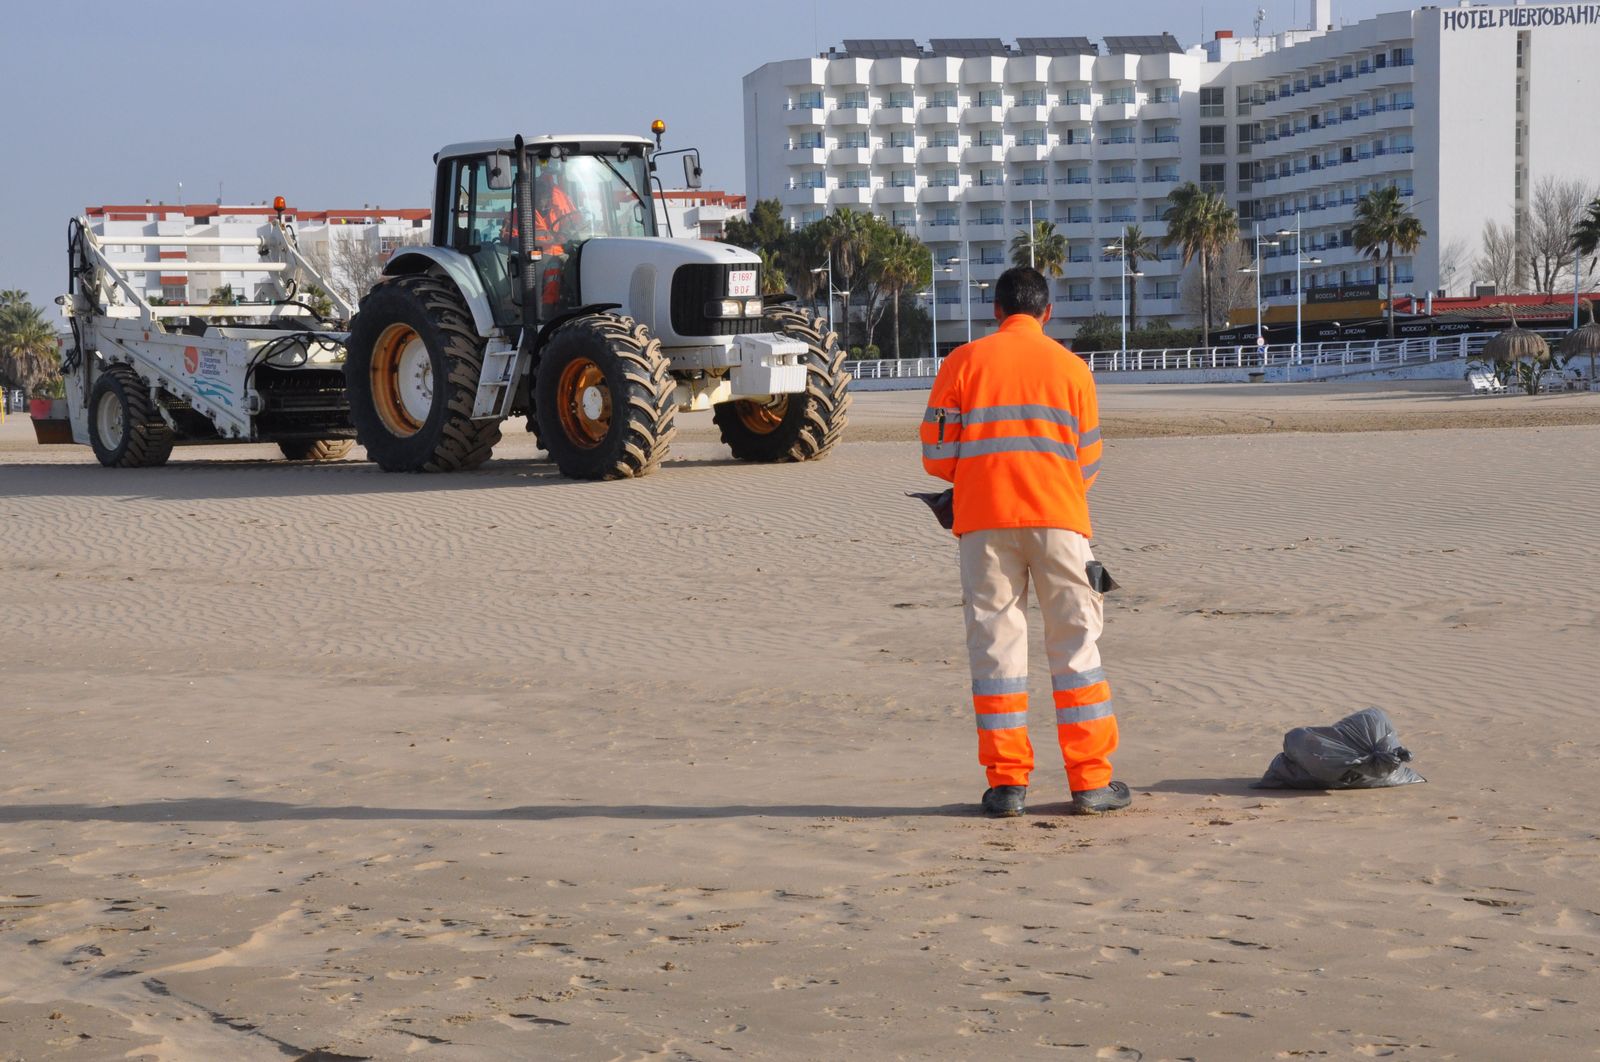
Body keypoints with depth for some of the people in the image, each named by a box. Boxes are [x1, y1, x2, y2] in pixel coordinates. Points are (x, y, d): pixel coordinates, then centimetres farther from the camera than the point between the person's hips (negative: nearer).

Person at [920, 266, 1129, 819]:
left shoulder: (964, 361, 3)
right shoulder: (1070, 367, 6)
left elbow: (937, 452, 2)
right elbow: (1088, 462, 9)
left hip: (984, 520, 0)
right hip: (1058, 517, 0)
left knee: (994, 643, 5)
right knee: (1075, 643, 5)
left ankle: (1006, 782, 4)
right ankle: (1091, 782, 4)